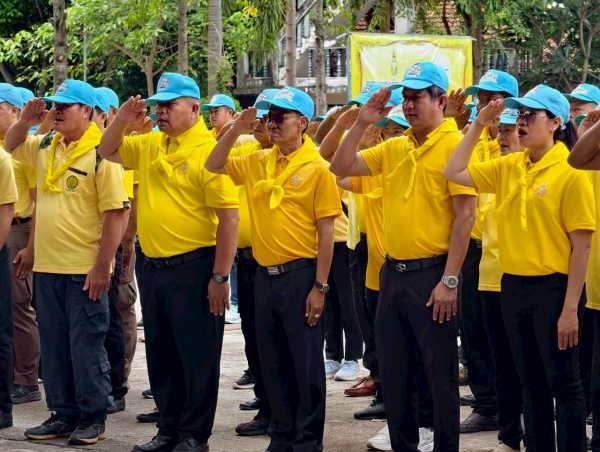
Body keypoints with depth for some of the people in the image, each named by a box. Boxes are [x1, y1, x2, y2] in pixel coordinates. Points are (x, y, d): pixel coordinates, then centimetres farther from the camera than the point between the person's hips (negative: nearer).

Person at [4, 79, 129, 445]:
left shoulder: (101, 154, -13)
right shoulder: (45, 147, 8)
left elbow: (116, 213, -15)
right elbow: (11, 146, 25)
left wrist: (102, 267, -18)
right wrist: (25, 122, 2)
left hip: (85, 270, -7)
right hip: (48, 267, 7)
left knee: (86, 346, 1)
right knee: (54, 345, 12)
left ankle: (94, 418, 10)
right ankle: (65, 413, 22)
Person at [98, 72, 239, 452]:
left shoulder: (207, 152, -14)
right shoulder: (150, 145, 9)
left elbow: (229, 218, -16)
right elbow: (108, 152, 23)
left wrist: (220, 276, -18)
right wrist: (122, 121, 2)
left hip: (193, 267, -8)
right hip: (155, 265, 8)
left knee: (197, 356, 2)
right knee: (161, 354, 14)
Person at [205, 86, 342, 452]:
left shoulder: (317, 168, -8)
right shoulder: (259, 163, 7)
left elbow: (326, 233, -10)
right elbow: (214, 166, 11)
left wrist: (320, 286, -13)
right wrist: (236, 131, -4)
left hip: (300, 274, -6)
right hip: (265, 275, 6)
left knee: (306, 362, 1)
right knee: (273, 362, 12)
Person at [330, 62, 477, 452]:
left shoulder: (455, 145, -11)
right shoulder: (394, 148, 10)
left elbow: (465, 215, -15)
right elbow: (341, 169, 13)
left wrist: (450, 280, -18)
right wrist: (362, 124, 2)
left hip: (432, 273, -7)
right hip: (393, 271, 7)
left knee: (440, 373, 0)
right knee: (394, 372, 13)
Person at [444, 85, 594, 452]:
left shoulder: (571, 172, -11)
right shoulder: (508, 167, 7)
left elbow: (582, 246, -12)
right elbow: (454, 173, 6)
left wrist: (570, 308, -16)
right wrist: (478, 126, 2)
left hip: (553, 288, -6)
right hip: (513, 287, 6)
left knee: (564, 383, 0)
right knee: (531, 382, 14)